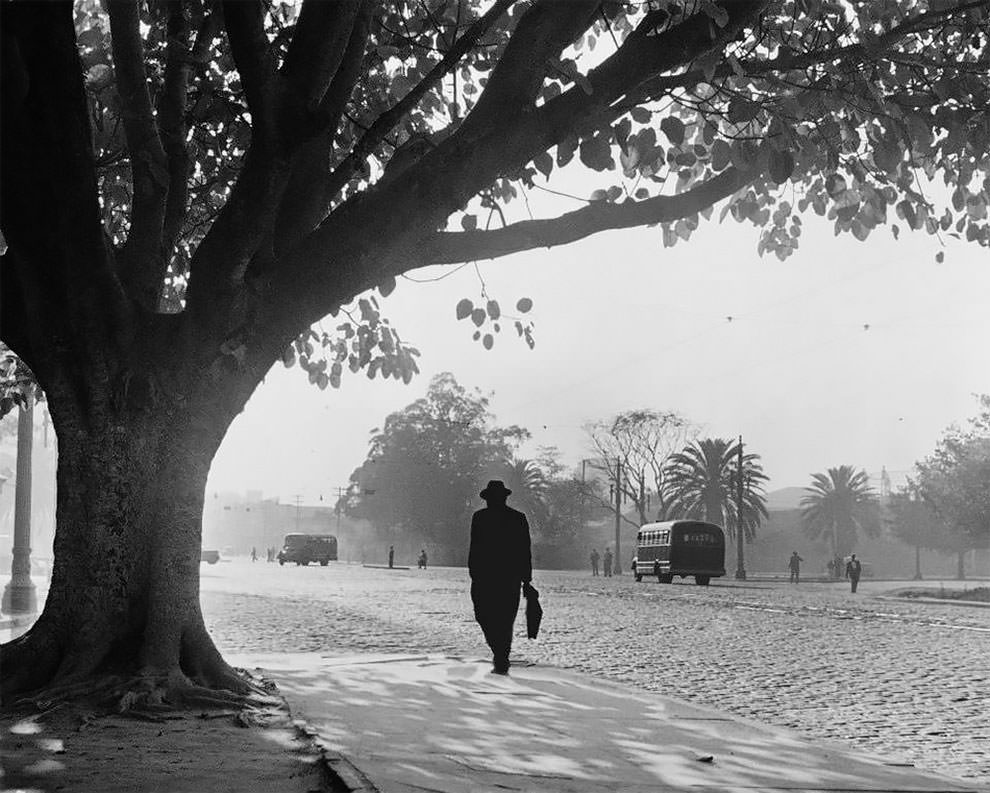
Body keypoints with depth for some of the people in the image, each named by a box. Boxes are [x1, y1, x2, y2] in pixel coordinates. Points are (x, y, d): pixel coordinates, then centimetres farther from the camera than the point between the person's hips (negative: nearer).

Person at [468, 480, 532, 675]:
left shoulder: (480, 517, -3)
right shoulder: (519, 518, 7)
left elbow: (475, 549, -7)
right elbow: (526, 551, 8)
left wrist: (473, 573, -3)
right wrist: (526, 578, 11)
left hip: (486, 576, -3)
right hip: (512, 578, 3)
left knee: (484, 615, 6)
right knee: (506, 620, 10)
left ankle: (499, 653, -12)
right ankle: (502, 662, 8)